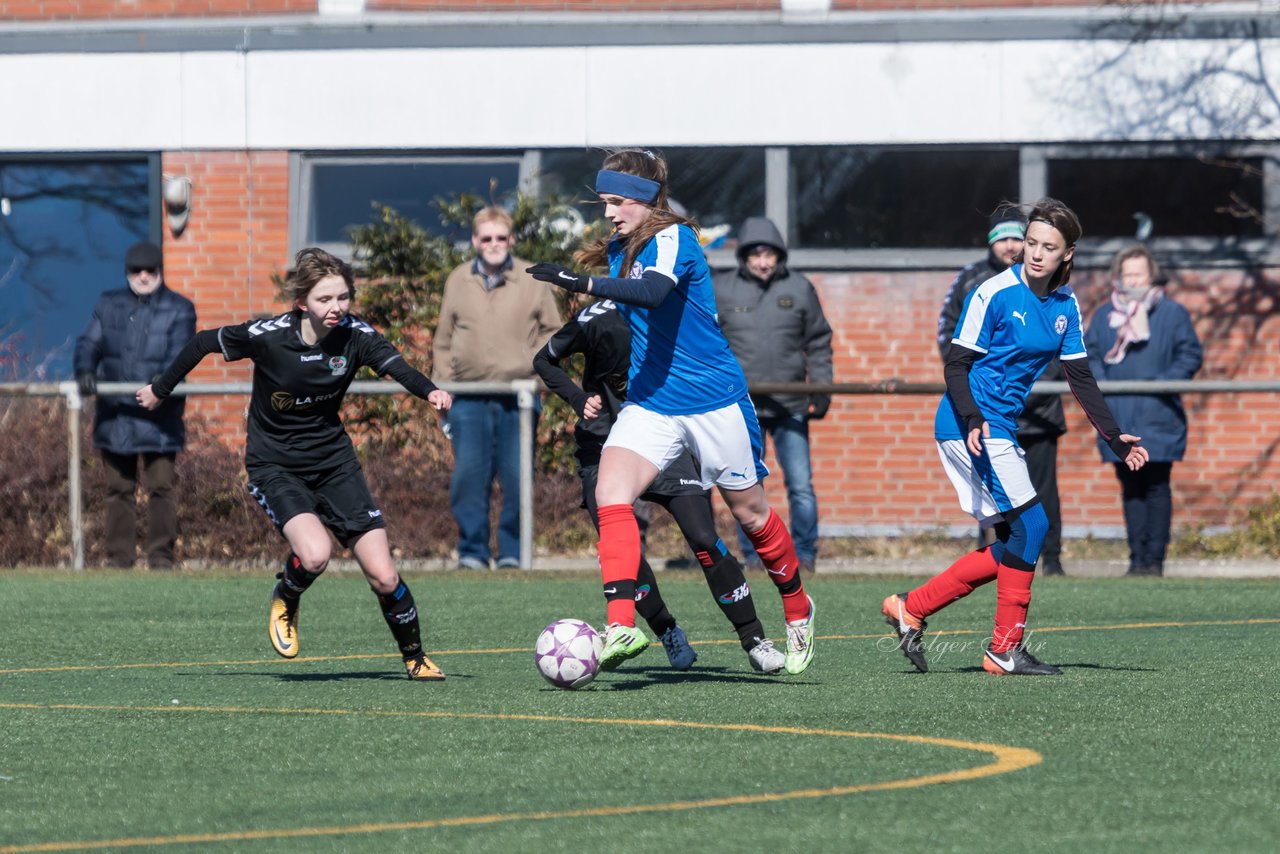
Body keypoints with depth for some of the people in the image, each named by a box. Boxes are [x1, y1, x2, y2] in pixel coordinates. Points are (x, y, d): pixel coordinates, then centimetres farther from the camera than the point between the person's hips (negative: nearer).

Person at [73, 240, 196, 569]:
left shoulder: (179, 309, 4)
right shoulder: (109, 305, 14)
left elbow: (180, 352, -9)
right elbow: (89, 342, 4)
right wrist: (84, 370, -18)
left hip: (159, 417, -3)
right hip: (115, 415, 3)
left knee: (161, 486, -5)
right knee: (118, 488, 7)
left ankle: (162, 556, 1)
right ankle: (118, 557, 12)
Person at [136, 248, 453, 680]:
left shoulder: (354, 334, -13)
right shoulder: (266, 336, -19)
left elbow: (394, 364, -31)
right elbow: (203, 343, -3)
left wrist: (430, 391, -51)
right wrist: (161, 389, 8)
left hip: (333, 461, 3)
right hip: (275, 465, -3)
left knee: (383, 576, -5)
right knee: (315, 554, -29)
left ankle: (415, 658, 20)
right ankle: (285, 601, 6)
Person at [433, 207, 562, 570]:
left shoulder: (533, 281, 5)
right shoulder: (458, 281, 10)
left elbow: (552, 331, 11)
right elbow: (443, 341, 13)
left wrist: (537, 364, -4)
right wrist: (442, 387, 7)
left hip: (518, 397, -1)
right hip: (469, 399, 1)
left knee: (517, 477, -1)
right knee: (468, 475, -4)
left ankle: (512, 551, 7)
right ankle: (472, 550, 3)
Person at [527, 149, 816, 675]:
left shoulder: (673, 238, -16)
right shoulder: (618, 250, 6)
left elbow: (654, 292, -37)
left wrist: (585, 284, -45)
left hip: (713, 401, -6)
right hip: (650, 402, 6)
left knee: (748, 512, 11)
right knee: (611, 494, -20)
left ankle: (797, 611, 36)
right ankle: (621, 629, -28)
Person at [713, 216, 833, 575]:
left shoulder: (799, 289, 7)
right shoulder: (721, 290, 5)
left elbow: (818, 344, 11)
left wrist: (821, 390, 3)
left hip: (791, 407, 0)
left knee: (801, 484, -2)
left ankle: (805, 554, 7)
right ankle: (752, 555, 13)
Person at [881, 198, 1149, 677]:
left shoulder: (1066, 305, 8)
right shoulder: (995, 293, -13)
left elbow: (1080, 378, 14)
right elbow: (956, 364, -13)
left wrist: (1115, 438, 8)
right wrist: (973, 421, -27)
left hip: (1001, 430, 8)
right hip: (969, 427, -8)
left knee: (1011, 547, 7)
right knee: (1029, 525, -14)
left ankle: (910, 609, 14)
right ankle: (1005, 650, -7)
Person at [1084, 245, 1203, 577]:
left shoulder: (1172, 313, 2)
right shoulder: (1105, 316, 11)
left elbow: (1191, 354, 2)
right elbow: (1088, 356, 15)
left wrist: (1164, 382, -12)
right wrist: (1099, 381, -5)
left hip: (1158, 420, -3)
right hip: (1119, 421, 3)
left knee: (1157, 487, -3)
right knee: (1131, 489, 7)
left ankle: (1154, 559, 0)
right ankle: (1137, 558, 12)